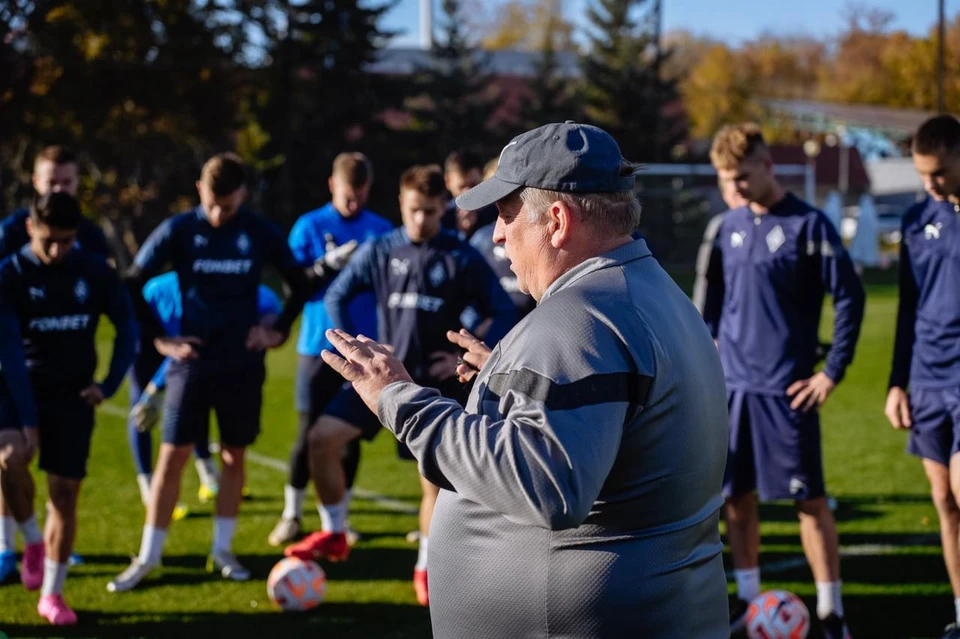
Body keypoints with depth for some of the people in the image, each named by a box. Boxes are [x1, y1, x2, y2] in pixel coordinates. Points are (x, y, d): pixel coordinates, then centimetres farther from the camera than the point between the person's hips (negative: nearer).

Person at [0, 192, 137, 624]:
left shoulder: (95, 272, -3)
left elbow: (127, 326, 6)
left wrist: (110, 384, -1)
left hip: (73, 397, 1)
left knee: (64, 494, 0)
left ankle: (52, 595, 11)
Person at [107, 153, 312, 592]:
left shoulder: (261, 234, -3)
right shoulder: (178, 231, -7)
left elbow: (300, 285, 11)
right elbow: (131, 287, -1)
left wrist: (278, 331, 2)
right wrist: (159, 339, -5)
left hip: (242, 363, 1)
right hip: (192, 359, -1)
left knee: (234, 455, 8)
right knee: (172, 456, -2)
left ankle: (223, 551, 20)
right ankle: (148, 557, 5)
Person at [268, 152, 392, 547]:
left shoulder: (381, 230, 4)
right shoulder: (309, 227, 1)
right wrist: (329, 265, -18)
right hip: (318, 347, -1)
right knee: (310, 433, 0)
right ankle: (292, 515, 15)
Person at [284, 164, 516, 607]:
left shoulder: (463, 258, -5)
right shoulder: (380, 251, 1)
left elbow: (505, 314, -1)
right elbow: (336, 296, 10)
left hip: (437, 384, -2)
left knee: (436, 479, -1)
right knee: (322, 438, -11)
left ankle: (425, 569, 18)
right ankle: (334, 534, 7)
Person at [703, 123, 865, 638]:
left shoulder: (808, 225, -8)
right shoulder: (729, 227, 9)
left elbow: (849, 298, -8)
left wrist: (833, 372, -11)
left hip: (787, 388, -5)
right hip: (732, 383, 5)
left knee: (809, 498, -3)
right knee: (737, 495, 10)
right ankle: (747, 597, 23)